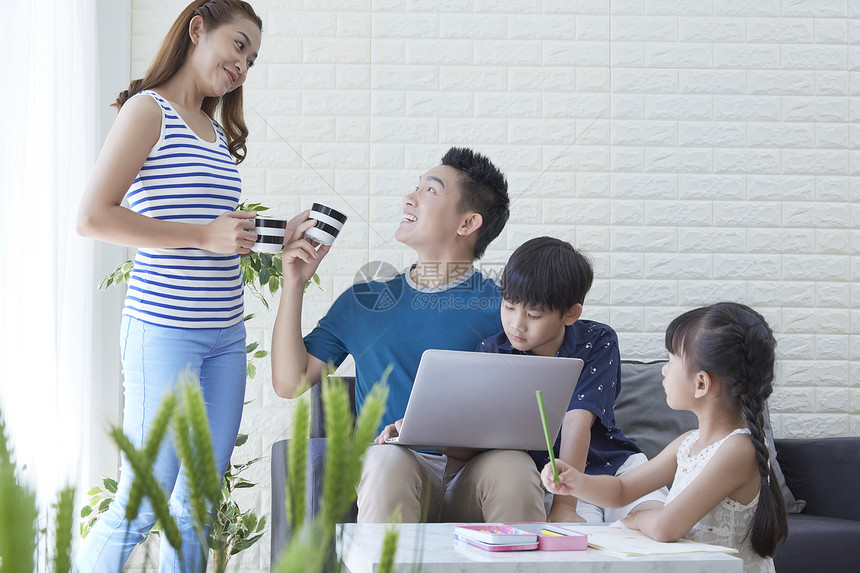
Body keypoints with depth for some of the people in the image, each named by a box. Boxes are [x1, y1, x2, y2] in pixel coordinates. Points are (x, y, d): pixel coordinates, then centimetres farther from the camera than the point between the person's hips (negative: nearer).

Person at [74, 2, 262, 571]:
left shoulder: (218, 131, 19)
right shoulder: (149, 109, -4)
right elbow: (93, 217, -14)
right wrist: (206, 236, -15)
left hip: (226, 334, 8)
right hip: (163, 328, -8)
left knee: (198, 507, 9)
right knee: (141, 505, -6)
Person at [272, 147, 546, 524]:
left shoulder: (499, 308, 9)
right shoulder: (363, 302, 19)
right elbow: (290, 382, 17)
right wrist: (294, 283, 12)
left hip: (473, 470, -1)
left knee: (513, 466, -35)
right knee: (387, 458, -35)